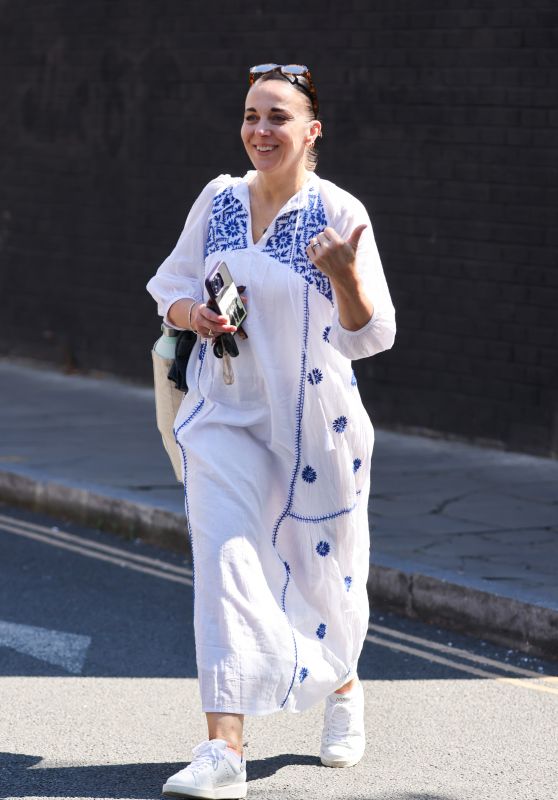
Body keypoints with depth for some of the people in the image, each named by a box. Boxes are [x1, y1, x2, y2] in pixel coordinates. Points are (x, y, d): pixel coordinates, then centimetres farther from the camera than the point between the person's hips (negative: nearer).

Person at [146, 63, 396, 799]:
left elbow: (371, 336, -10)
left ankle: (343, 688, 43)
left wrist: (345, 273, -28)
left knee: (323, 569, 11)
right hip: (226, 414, 2)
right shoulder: (218, 200, 1)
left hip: (316, 420, -2)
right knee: (224, 561, -14)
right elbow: (172, 289, 13)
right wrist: (193, 314, -9)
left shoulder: (340, 213, -9)